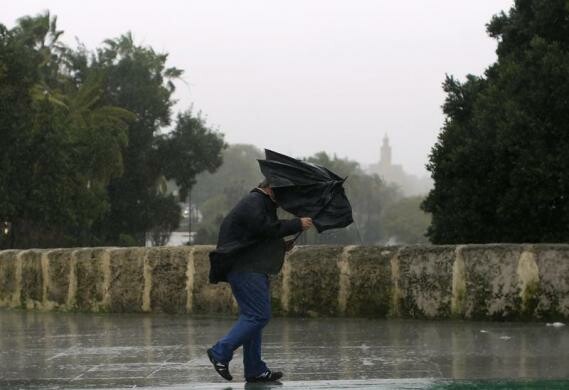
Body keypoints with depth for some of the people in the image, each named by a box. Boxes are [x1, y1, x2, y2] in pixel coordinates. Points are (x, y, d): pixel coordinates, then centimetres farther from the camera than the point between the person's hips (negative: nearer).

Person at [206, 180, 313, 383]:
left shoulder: (262, 204, 25)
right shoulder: (253, 204, -9)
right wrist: (297, 225, -19)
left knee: (253, 317, 9)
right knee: (258, 316, -15)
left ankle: (255, 370, 9)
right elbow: (265, 228, -24)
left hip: (253, 270, 11)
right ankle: (220, 353, -14)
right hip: (245, 270, -11)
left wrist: (282, 246, 13)